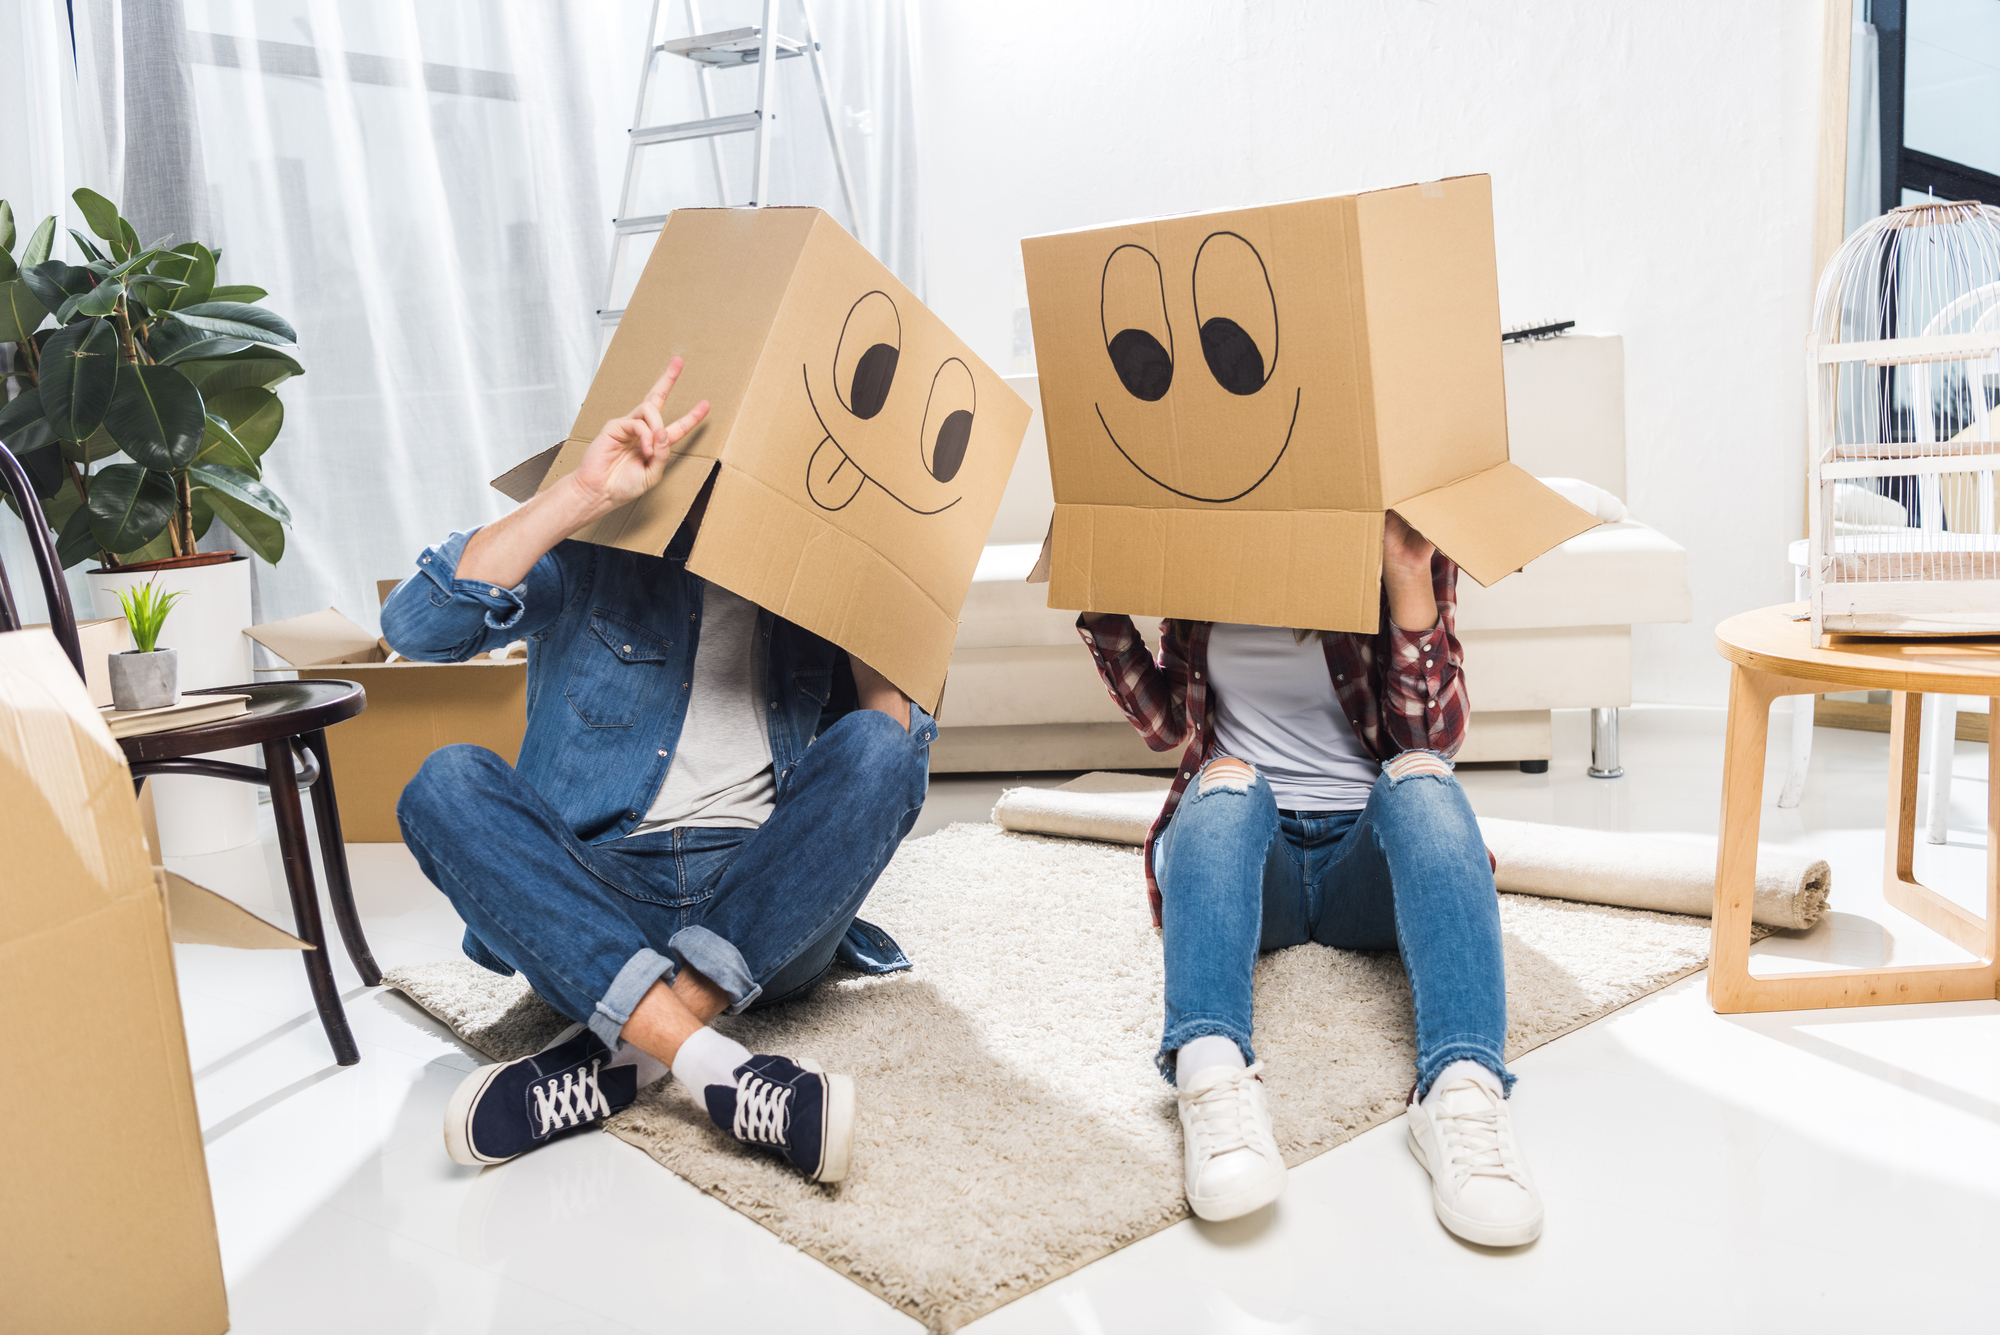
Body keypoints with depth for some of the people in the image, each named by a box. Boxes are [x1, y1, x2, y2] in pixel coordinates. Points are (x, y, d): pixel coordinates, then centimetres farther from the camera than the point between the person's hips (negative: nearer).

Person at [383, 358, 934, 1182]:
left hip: (769, 917, 1)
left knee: (874, 748, -23)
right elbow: (414, 626, -11)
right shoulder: (594, 557, 7)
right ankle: (719, 1070, -39)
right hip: (596, 905, -1)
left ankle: (621, 1055, -29)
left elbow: (895, 786, 5)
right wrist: (585, 491, -18)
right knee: (448, 783, -25)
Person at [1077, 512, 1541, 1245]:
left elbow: (1434, 736, -7)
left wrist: (1409, 581, -17)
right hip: (1248, 857, 1)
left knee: (1421, 777, -30)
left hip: (1367, 853, 0)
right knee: (1225, 781, -30)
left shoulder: (1405, 548, 0)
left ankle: (1463, 1089, -50)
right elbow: (1166, 724, 10)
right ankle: (1212, 1073, -54)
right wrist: (1101, 611, -2)